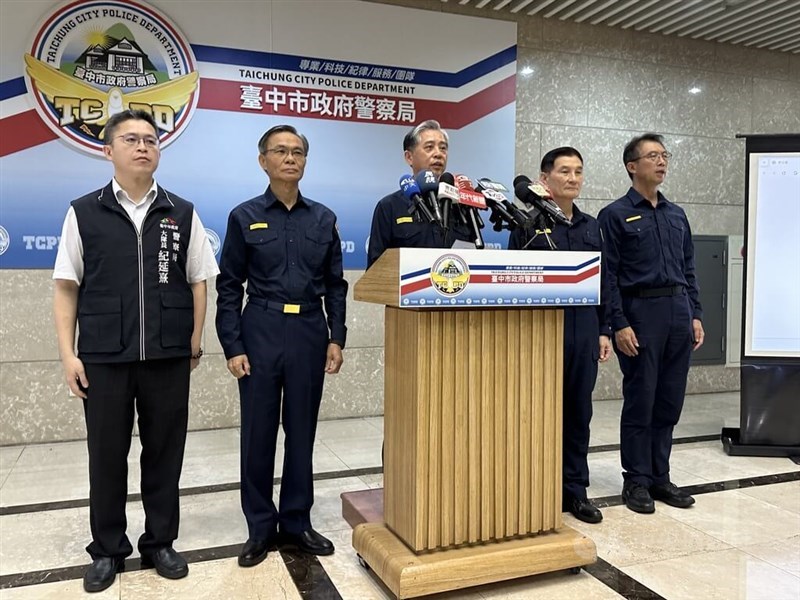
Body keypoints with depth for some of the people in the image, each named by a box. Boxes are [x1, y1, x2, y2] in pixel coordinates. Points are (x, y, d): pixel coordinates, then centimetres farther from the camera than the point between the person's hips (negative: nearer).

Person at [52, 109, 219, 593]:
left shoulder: (183, 214, 5)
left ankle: (160, 543, 28)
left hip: (168, 357, 1)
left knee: (164, 452, 9)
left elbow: (198, 282, 7)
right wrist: (68, 354, -2)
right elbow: (66, 287, 3)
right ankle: (107, 550, 28)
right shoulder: (84, 213, 3)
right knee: (106, 454, 10)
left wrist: (195, 343, 2)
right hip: (104, 357, 0)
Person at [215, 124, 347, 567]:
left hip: (309, 333, 2)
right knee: (258, 432, 5)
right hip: (260, 333, -1)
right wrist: (232, 347, -6)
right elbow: (228, 288, 0)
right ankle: (260, 527, 21)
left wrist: (336, 339, 1)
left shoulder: (323, 219, 8)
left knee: (302, 430, 9)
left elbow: (335, 285, 9)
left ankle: (297, 522, 24)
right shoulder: (244, 217, 2)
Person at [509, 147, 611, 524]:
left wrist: (604, 330, 10)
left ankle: (575, 489, 22)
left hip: (584, 331, 5)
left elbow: (602, 283, 15)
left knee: (579, 413, 10)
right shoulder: (529, 223, -2)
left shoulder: (592, 227, 14)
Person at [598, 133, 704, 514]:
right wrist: (619, 324, -14)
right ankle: (637, 481, 13)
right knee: (640, 401, 1)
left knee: (670, 402, 10)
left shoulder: (677, 215, 16)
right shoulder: (615, 215, -2)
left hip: (679, 313, 6)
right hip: (641, 312, -6)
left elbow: (688, 270, 17)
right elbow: (608, 275, -8)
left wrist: (695, 315, 9)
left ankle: (660, 477, 22)